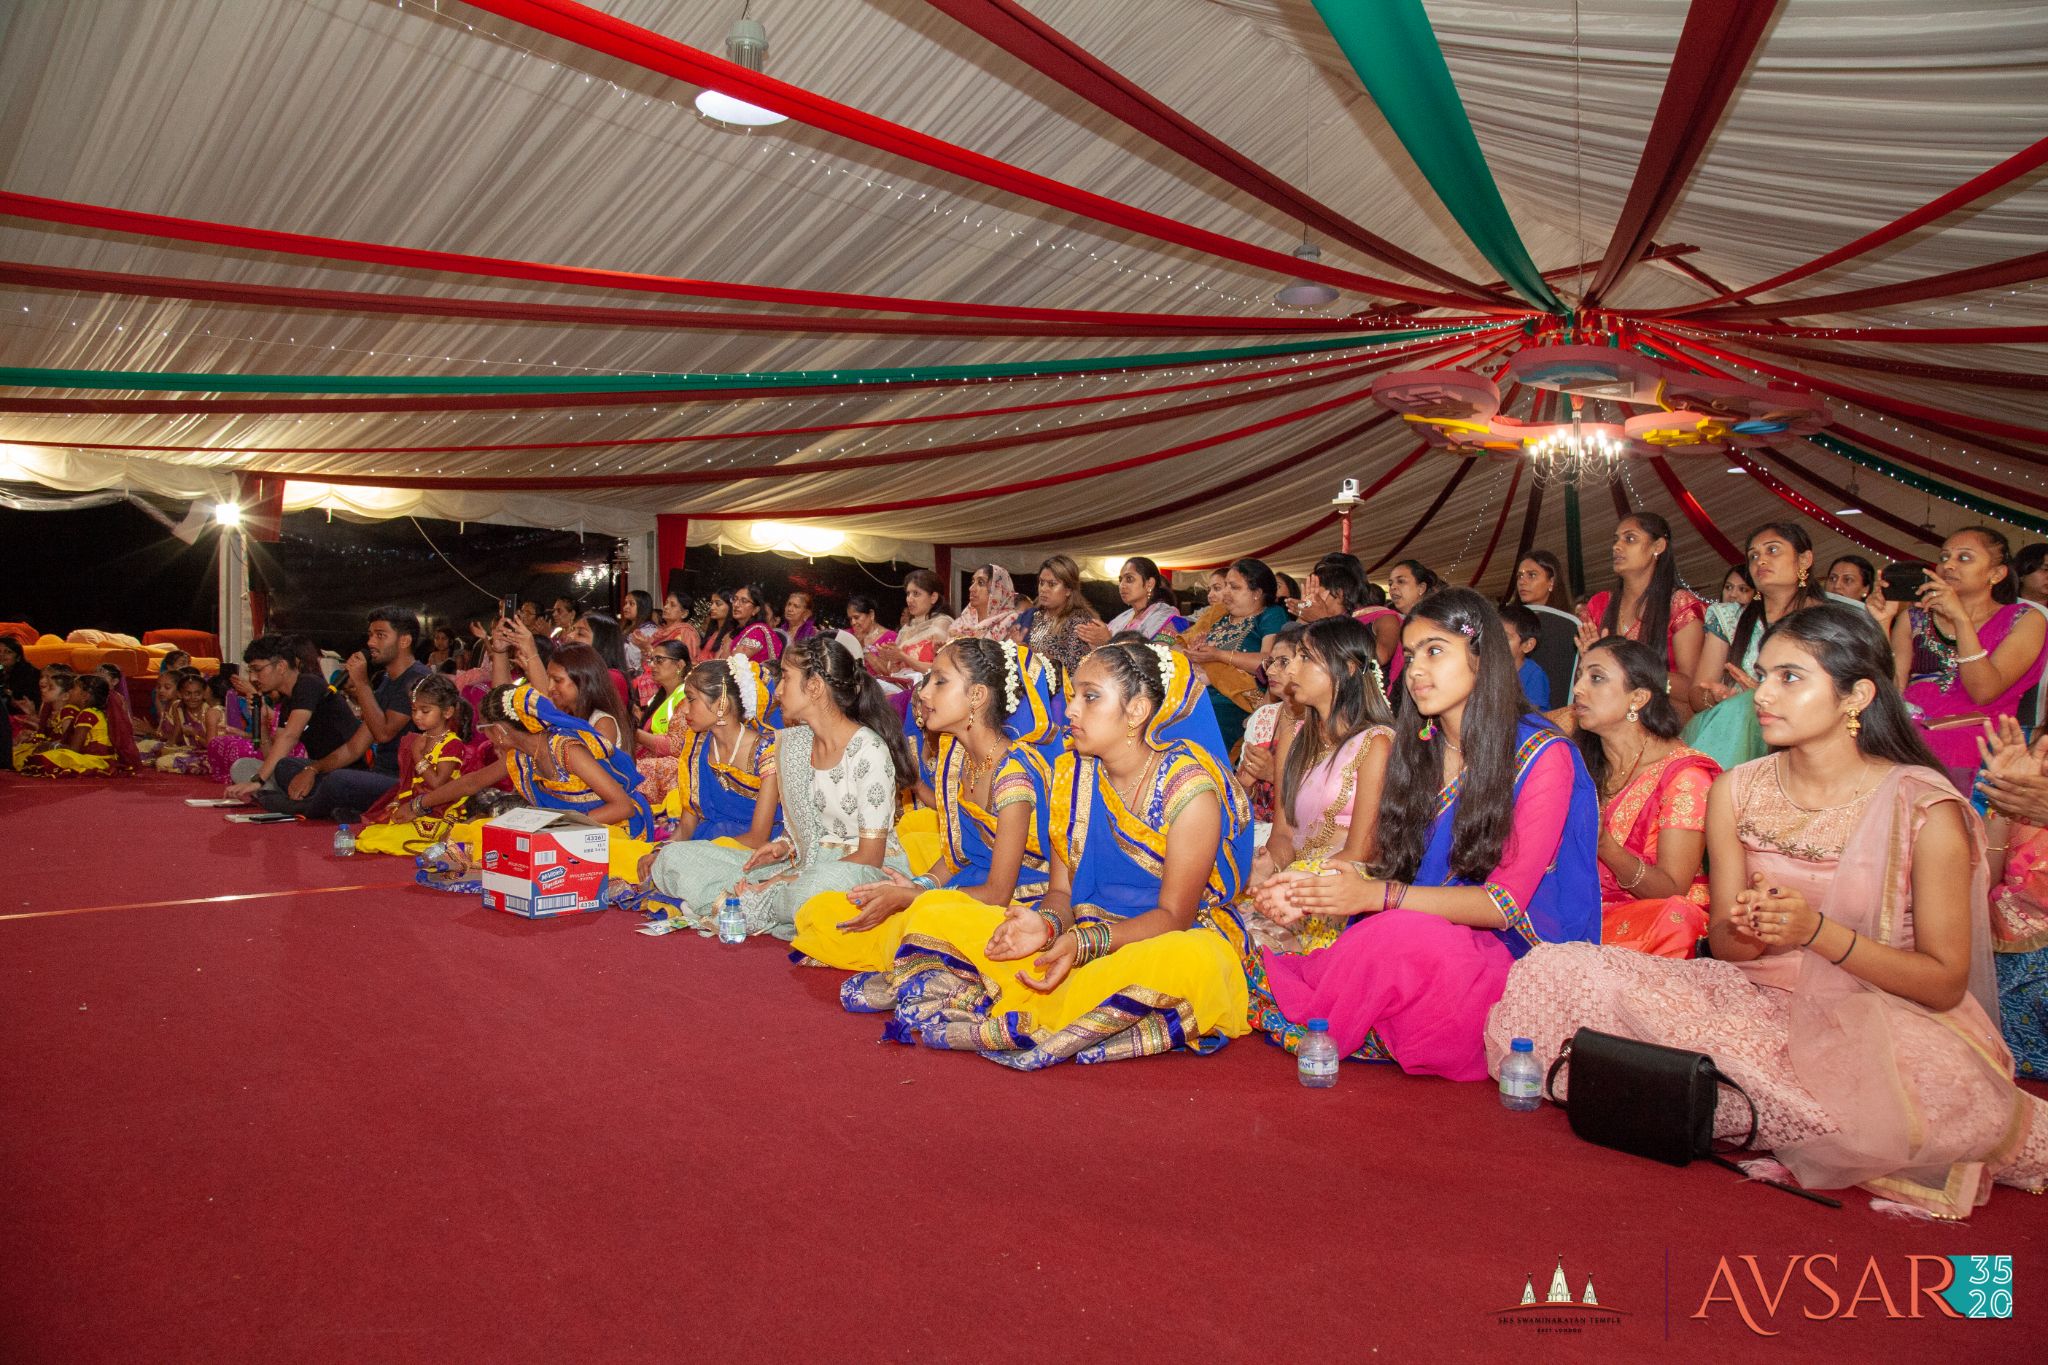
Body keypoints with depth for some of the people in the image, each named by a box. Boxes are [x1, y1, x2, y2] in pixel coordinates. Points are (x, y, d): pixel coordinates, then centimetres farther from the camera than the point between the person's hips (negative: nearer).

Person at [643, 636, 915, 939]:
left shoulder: (868, 751, -14)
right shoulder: (789, 742, 8)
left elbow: (870, 856, -15)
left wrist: (789, 880, -20)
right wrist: (785, 846, -11)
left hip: (864, 873, -6)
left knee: (819, 886, -44)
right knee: (675, 857, -5)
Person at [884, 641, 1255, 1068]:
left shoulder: (1189, 787, -14)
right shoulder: (1071, 773, 4)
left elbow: (1173, 914, -16)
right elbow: (1062, 889, 6)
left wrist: (1083, 943, -30)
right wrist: (1046, 925, -18)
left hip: (1174, 938, -5)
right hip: (1084, 937, 5)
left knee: (1190, 964, -43)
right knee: (934, 917, -5)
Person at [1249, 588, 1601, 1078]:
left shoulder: (1543, 755, -7)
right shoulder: (1419, 748, 12)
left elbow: (1504, 903, -13)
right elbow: (1394, 860, 10)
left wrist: (1377, 896, -23)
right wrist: (1315, 889, -10)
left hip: (1508, 957, -4)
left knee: (1400, 937, -36)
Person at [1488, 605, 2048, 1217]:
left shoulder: (1925, 809, -9)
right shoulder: (1736, 792, 3)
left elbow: (1946, 983, -7)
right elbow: (1724, 944, 8)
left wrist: (1816, 931, -21)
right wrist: (1750, 930, -16)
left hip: (1885, 1018, -5)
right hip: (1758, 1000, 6)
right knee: (1557, 974, -17)